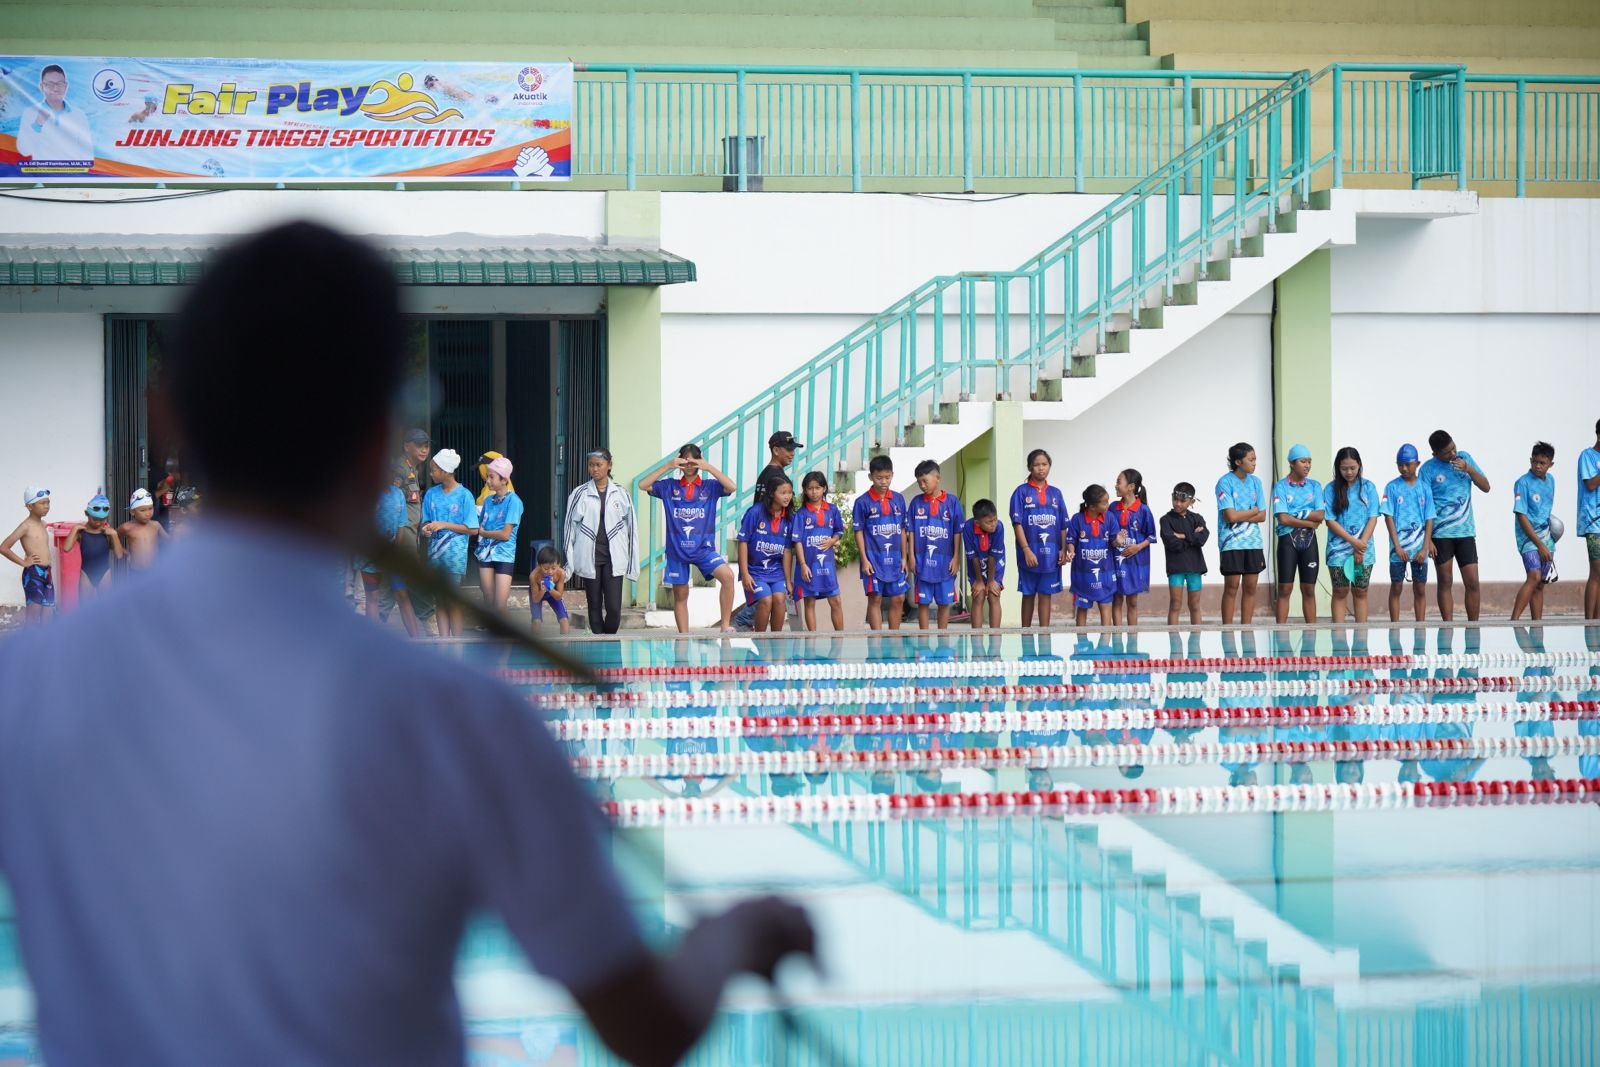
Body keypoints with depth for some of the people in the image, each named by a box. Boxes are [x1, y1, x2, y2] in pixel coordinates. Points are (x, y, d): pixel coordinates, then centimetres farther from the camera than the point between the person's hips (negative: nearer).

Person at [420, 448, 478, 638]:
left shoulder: (464, 495, -8)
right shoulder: (432, 494, 6)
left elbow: (472, 529, -8)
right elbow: (426, 521, 14)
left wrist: (444, 525, -14)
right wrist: (426, 528, -10)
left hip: (455, 553, -5)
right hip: (435, 552, 5)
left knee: (454, 601, -2)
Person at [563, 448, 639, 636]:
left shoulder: (621, 494, 4)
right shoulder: (580, 494, 2)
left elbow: (631, 528, 7)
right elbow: (569, 527, 6)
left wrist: (632, 564, 4)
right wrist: (570, 561, 2)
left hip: (613, 558, 0)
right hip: (589, 558, 0)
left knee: (614, 608, -9)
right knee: (595, 607, 4)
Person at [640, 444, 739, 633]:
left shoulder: (710, 487, 2)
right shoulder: (669, 487, 5)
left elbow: (732, 487, -13)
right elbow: (643, 485, -4)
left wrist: (709, 468, -16)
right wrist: (668, 466, -10)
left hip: (703, 548, -1)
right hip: (677, 549, 1)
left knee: (727, 575, -24)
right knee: (680, 595, 7)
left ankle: (726, 625, -19)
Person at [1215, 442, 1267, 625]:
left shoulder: (1255, 481, 8)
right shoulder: (1225, 483, -7)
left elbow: (1262, 516, 5)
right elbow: (1231, 516, -14)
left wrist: (1241, 516, -9)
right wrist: (1253, 511, -1)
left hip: (1253, 541, 5)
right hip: (1232, 541, -5)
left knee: (1250, 586, 4)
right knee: (1232, 586, -4)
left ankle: (1246, 627, 10)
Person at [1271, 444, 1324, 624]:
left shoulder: (1315, 486, 9)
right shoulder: (1281, 487, -1)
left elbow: (1320, 516, 0)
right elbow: (1283, 518, -11)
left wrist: (1297, 515, -9)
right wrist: (1310, 522, -8)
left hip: (1309, 539, 3)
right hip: (1288, 538, -3)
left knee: (1309, 589, 5)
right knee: (1285, 589, -3)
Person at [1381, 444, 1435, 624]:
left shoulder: (1424, 488, 4)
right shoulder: (1392, 487, 0)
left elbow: (1429, 520, 4)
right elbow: (1389, 517, -4)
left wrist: (1425, 548, -5)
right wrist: (1397, 546, -12)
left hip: (1420, 548, 1)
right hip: (1399, 547, -1)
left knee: (1420, 589, 4)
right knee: (1396, 587, 2)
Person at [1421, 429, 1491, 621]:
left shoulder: (1465, 458, 6)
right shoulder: (1428, 469, -5)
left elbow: (1486, 487, 7)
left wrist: (1468, 469, -10)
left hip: (1465, 531, 3)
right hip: (1441, 533, -3)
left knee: (1472, 582, 0)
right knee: (1445, 581, 0)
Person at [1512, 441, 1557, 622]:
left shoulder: (1550, 480, 8)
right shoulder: (1523, 483, -13)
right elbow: (1521, 516, -16)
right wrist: (1539, 544, -19)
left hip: (1546, 538, 7)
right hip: (1528, 537, -7)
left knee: (1540, 584, 8)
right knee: (1534, 576, -25)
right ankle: (1514, 620, -29)